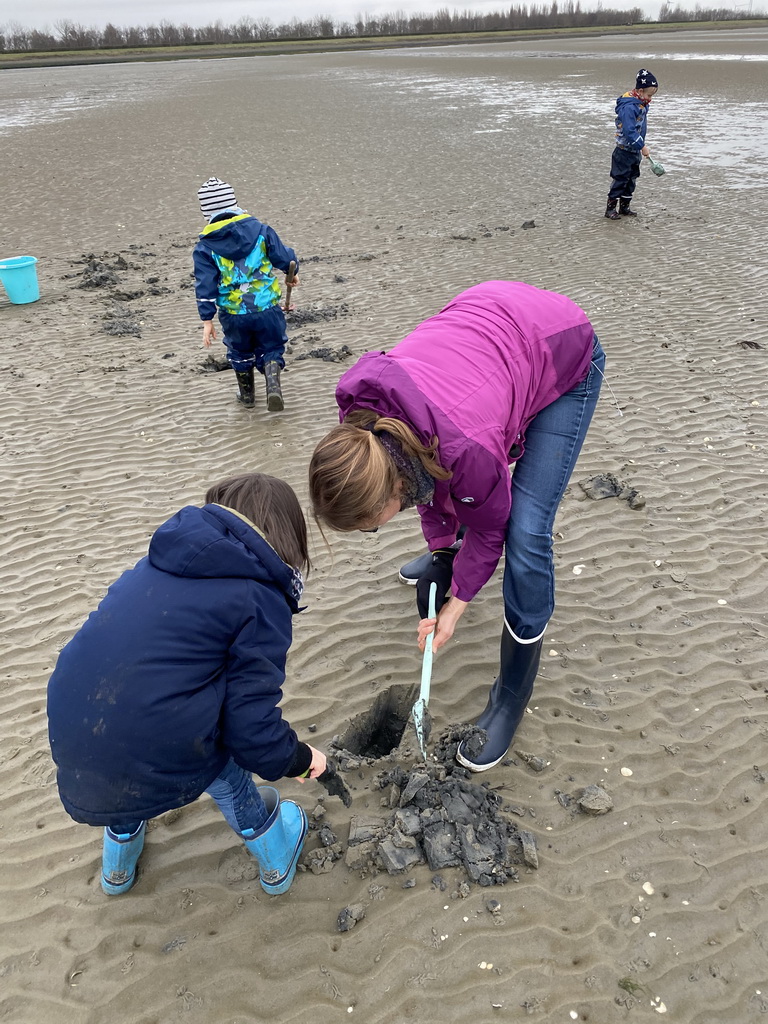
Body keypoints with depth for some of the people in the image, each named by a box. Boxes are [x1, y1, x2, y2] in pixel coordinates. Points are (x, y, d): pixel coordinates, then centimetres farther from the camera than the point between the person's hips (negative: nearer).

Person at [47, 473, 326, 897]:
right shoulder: (261, 598, -7)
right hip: (153, 774, -5)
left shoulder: (161, 560, 11)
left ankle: (118, 858, 51)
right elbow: (252, 732, -10)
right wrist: (300, 758, 12)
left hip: (71, 757, 6)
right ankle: (274, 855, 43)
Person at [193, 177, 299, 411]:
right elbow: (284, 257, 4)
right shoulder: (260, 230, -3)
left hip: (233, 315, 1)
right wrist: (293, 273, 25)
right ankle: (273, 384, -10)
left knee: (240, 353, 24)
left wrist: (207, 320, -3)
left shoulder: (205, 247, -4)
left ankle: (247, 395, 37)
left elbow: (205, 287, -7)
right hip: (267, 308, 0)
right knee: (271, 349, 17)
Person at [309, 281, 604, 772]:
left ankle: (512, 696, 4)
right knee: (452, 486, 19)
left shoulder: (468, 450, -40)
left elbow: (489, 528, -17)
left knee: (525, 533, -12)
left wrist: (458, 601, -4)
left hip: (567, 356, -6)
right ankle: (447, 557, 54)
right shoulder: (359, 405, -22)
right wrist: (441, 546, 4)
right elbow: (427, 473, -1)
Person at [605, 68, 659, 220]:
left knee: (632, 178, 13)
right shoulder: (629, 107, -23)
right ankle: (610, 208, 4)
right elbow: (629, 132, -28)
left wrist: (640, 147, 18)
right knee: (620, 178, -4)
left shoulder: (642, 104, 8)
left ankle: (624, 207, 22)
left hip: (635, 151, 9)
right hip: (624, 152, -9)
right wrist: (642, 147, -24)